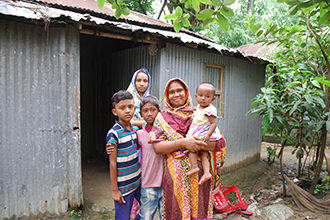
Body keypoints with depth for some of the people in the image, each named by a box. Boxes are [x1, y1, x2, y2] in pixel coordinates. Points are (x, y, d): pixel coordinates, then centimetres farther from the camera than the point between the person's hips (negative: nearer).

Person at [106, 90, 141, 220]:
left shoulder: (136, 130, 1)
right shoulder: (113, 134, -18)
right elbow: (113, 163, -15)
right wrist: (115, 190, -10)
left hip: (138, 181, 6)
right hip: (123, 186, -6)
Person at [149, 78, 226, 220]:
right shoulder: (162, 118, 5)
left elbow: (220, 143, -1)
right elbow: (157, 147, -8)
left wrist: (198, 144, -17)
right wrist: (182, 142, -18)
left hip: (200, 176, 1)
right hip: (175, 176, -1)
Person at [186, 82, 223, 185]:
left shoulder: (210, 109, -18)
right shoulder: (198, 108, 11)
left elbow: (214, 123, -23)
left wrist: (208, 135, -32)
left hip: (205, 136, -9)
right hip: (197, 136, 9)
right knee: (203, 154, 5)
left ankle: (194, 166, -12)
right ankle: (206, 173, 3)